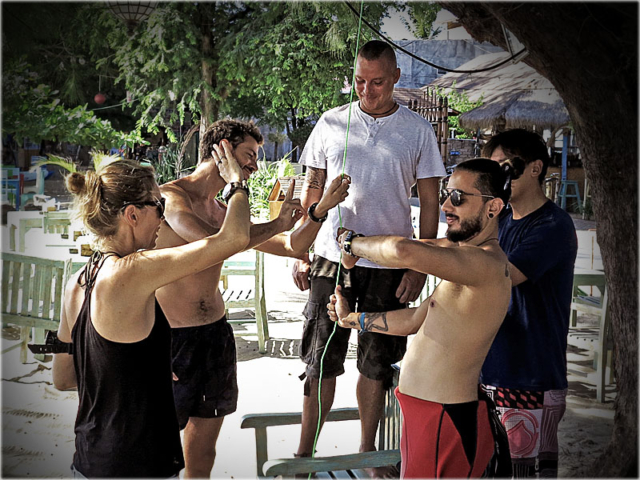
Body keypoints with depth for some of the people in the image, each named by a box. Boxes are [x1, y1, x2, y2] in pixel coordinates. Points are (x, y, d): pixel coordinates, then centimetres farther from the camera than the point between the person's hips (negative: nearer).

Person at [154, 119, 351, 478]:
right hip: (173, 338, -7)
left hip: (216, 335, 7)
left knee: (204, 448, 15)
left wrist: (320, 209, 0)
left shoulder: (224, 213, 14)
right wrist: (277, 223, -16)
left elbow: (294, 247, 14)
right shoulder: (170, 196, -10)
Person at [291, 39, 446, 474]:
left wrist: (419, 267, -3)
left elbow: (430, 203, 3)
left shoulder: (418, 130, 1)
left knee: (377, 364, 9)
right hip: (332, 259, 0)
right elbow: (312, 191, 9)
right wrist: (301, 253, 4)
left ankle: (368, 450, 25)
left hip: (389, 266, 0)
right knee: (321, 363, 4)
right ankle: (304, 453, 16)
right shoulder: (331, 123, 4)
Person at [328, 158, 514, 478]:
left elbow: (404, 252, -38)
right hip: (422, 414, 10)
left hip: (444, 424, -10)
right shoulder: (467, 256, 14)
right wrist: (351, 318, 29)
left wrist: (353, 243, -19)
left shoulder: (487, 262, -22)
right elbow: (417, 320, 23)